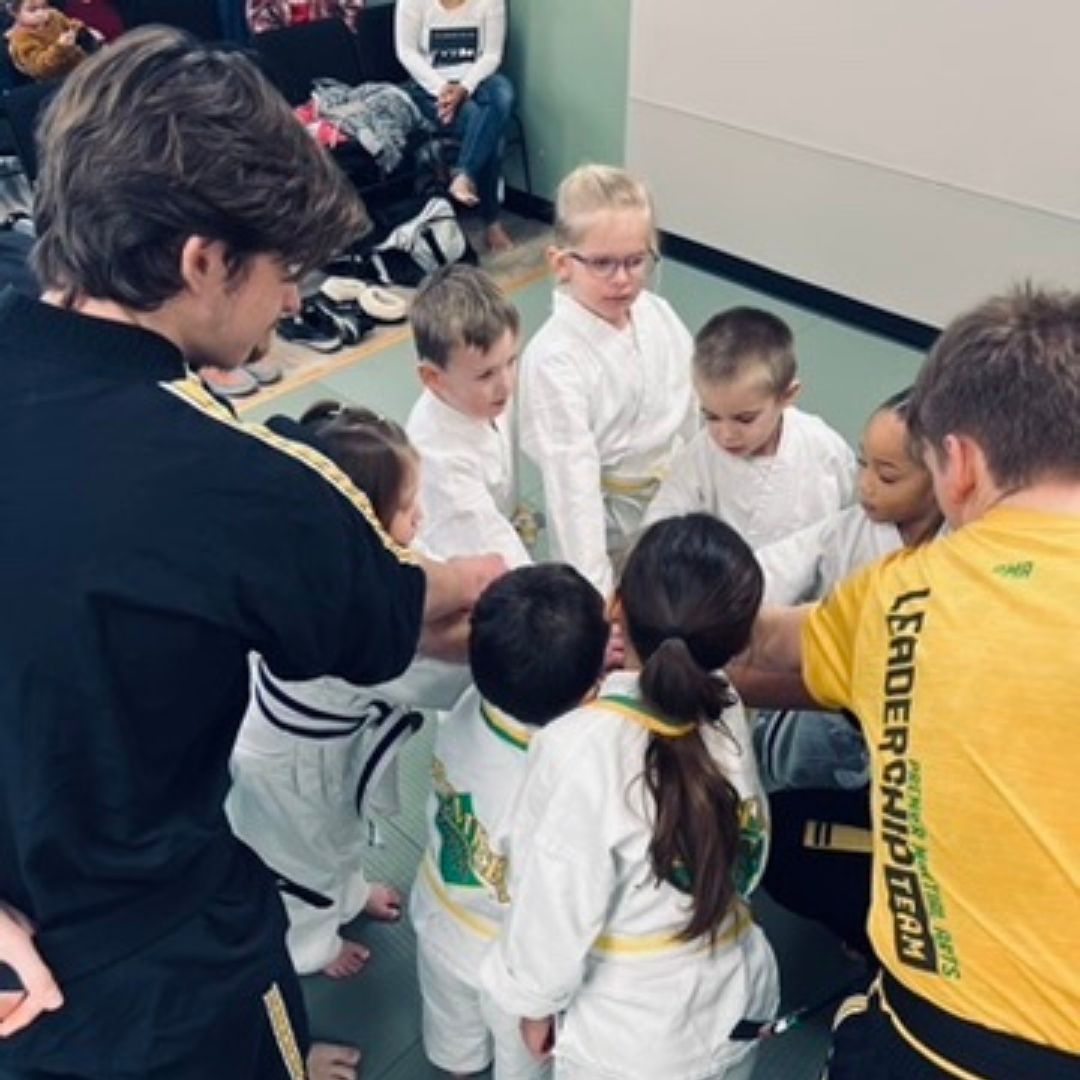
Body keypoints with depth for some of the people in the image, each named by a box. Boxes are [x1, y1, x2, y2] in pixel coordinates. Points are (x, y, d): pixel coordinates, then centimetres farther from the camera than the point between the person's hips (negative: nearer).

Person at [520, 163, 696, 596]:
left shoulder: (658, 313, -7)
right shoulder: (554, 359, -25)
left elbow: (695, 413, 4)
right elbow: (572, 482, -27)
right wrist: (593, 594, -29)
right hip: (609, 523, -6)